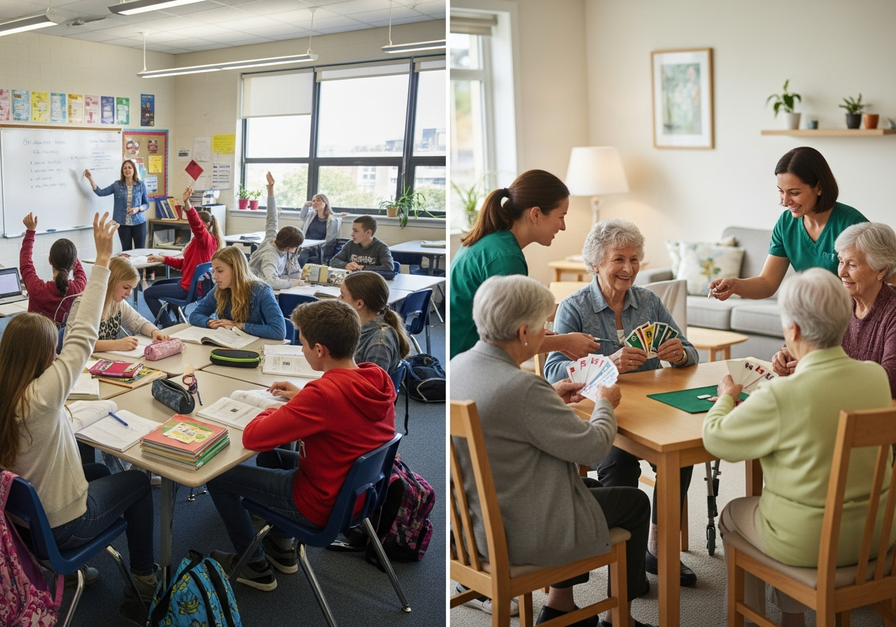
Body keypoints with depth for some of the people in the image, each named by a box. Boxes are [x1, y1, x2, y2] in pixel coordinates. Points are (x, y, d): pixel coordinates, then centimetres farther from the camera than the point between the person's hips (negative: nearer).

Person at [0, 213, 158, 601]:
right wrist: (102, 260, -27)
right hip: (62, 526, -7)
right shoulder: (42, 397, -32)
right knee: (139, 482, 18)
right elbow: (83, 335, -30)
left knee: (97, 471, 31)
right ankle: (143, 579, 29)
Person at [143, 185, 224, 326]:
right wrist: (163, 259, 7)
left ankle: (168, 325, 2)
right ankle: (173, 319, 28)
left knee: (148, 293, -3)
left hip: (191, 288, -11)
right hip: (192, 283, 11)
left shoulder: (206, 239, -18)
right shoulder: (199, 241, 12)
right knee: (157, 284, 31)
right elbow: (184, 262, 16)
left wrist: (187, 204, -55)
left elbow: (197, 225, -40)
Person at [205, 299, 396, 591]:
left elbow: (252, 438, -27)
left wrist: (270, 413, -7)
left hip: (321, 506, -8)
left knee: (217, 476, 8)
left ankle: (255, 566, 23)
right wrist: (302, 397, 5)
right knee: (269, 456, 29)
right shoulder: (378, 380, -10)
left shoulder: (323, 393, -34)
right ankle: (281, 548, 37)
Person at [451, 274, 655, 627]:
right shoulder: (522, 387, -31)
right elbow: (592, 447, -21)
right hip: (521, 534, -9)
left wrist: (550, 397, 9)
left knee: (590, 486, 32)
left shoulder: (459, 366, -5)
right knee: (635, 503, 15)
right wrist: (605, 403, -1)